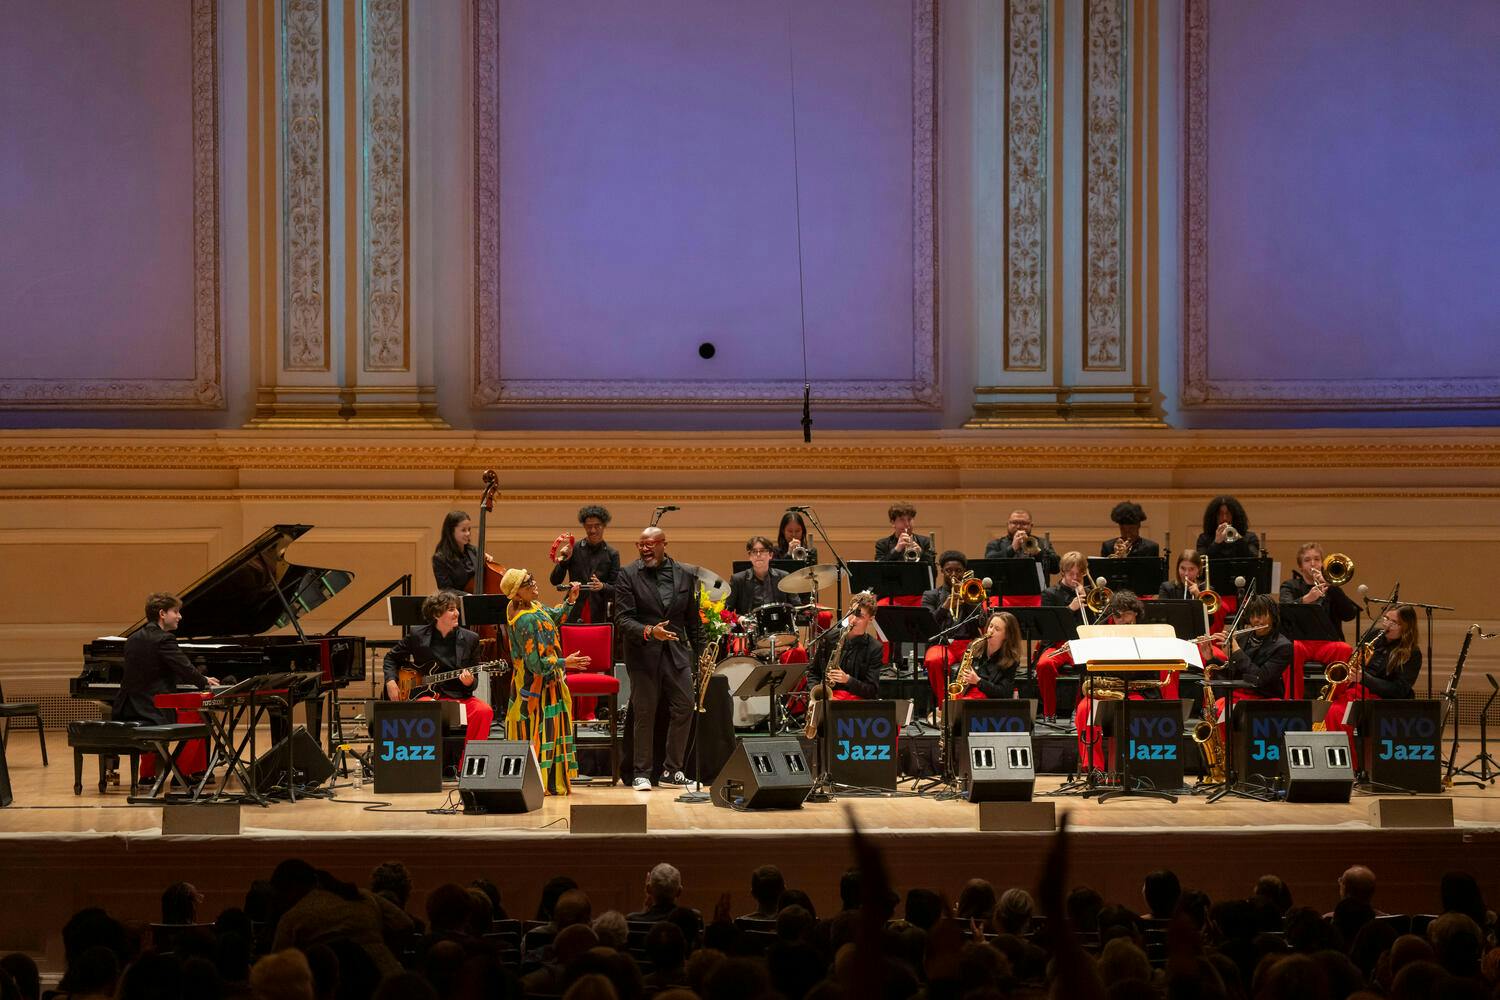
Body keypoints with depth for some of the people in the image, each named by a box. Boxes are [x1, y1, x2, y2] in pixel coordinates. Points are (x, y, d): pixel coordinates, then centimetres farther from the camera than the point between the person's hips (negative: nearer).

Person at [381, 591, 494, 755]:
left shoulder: (469, 639, 6)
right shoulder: (417, 635, 4)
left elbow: (474, 679, 10)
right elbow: (391, 658, 18)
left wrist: (469, 682, -14)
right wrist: (391, 682, 1)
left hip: (459, 697, 2)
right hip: (427, 695, -2)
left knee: (484, 711, -28)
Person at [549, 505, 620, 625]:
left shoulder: (612, 554, 5)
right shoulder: (574, 549, 6)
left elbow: (616, 590, 4)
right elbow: (555, 581, 4)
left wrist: (602, 586, -17)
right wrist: (564, 560, -12)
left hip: (599, 617, 0)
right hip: (573, 615, 0)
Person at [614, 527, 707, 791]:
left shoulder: (686, 575, 6)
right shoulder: (627, 576, -3)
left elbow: (693, 620, 12)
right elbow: (622, 619, -10)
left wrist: (701, 653, 9)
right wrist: (648, 631, -26)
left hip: (677, 651, 3)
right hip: (643, 653, -3)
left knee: (684, 709, -1)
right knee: (644, 714, 1)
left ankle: (672, 770, 11)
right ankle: (642, 773, 9)